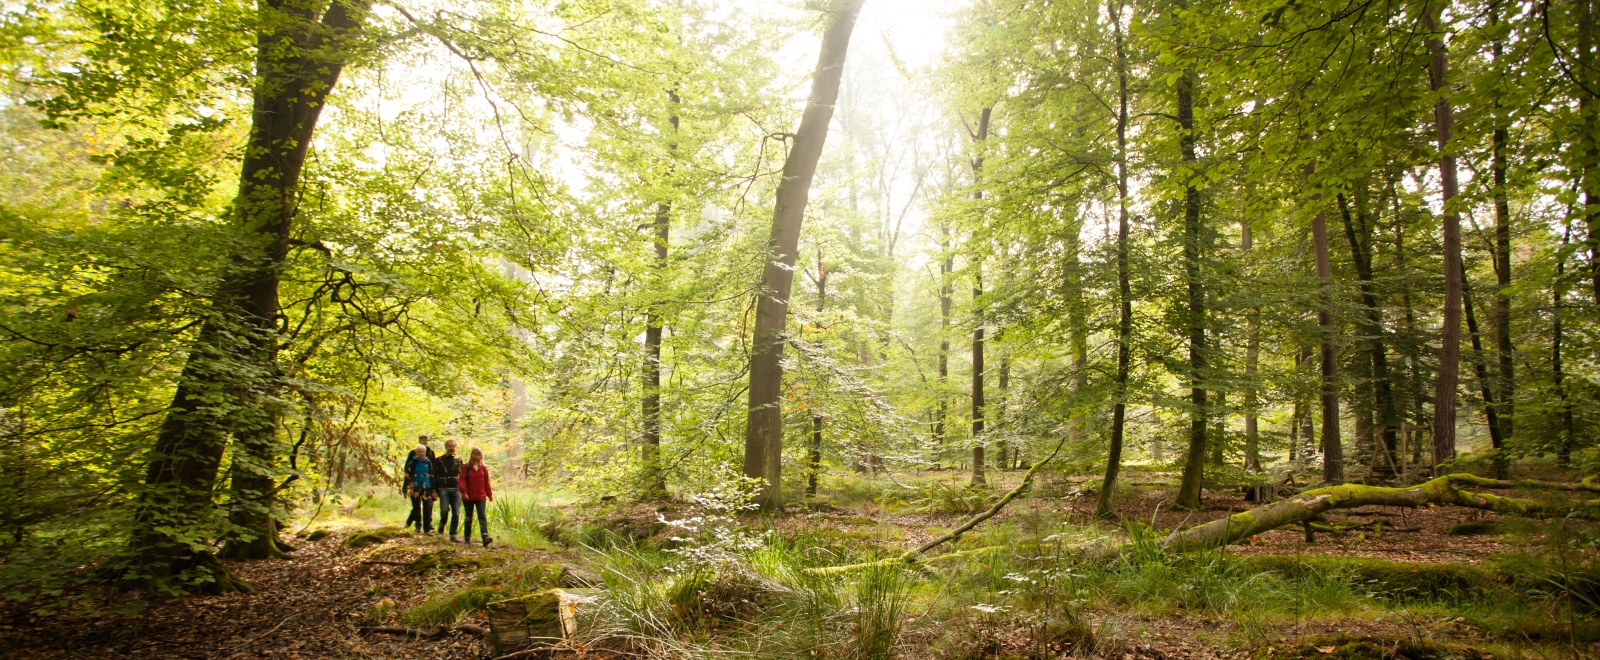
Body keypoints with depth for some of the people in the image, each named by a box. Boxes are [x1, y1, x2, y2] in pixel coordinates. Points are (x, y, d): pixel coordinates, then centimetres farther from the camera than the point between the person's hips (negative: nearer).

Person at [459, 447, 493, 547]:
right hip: (469, 497, -1)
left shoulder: (483, 469, 8)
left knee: (482, 516, -10)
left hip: (481, 497, 1)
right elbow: (462, 480, -7)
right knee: (468, 518, 11)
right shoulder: (466, 467, 1)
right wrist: (464, 492, -18)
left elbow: (487, 482, 11)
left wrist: (490, 495, 8)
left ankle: (485, 538, -21)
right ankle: (467, 538, 23)